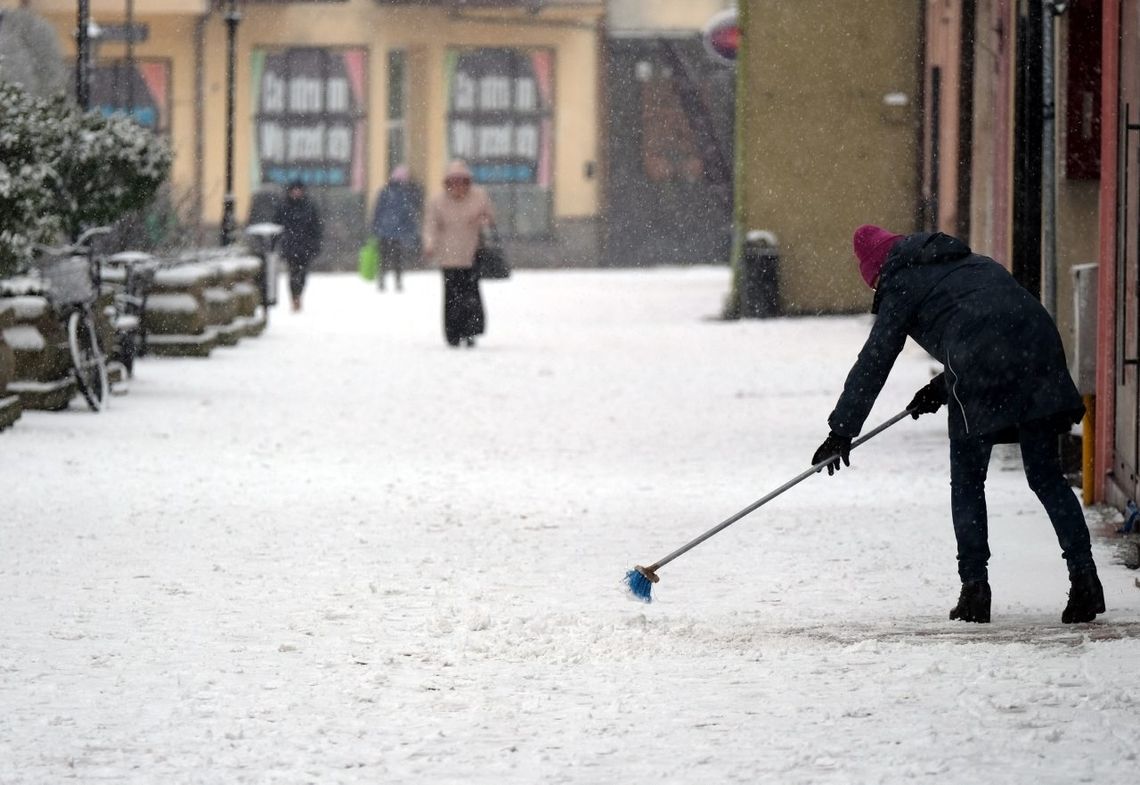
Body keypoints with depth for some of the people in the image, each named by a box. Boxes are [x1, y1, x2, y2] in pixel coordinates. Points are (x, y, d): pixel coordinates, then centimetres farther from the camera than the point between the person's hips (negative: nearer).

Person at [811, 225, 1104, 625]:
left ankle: (975, 587, 4)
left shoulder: (901, 287, 13)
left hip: (980, 374, -5)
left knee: (967, 483, 9)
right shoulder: (973, 263, 32)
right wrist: (943, 387, 38)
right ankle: (1084, 576, -4)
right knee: (1046, 476, 8)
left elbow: (874, 362, 10)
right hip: (1039, 348, 5)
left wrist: (841, 430, 14)